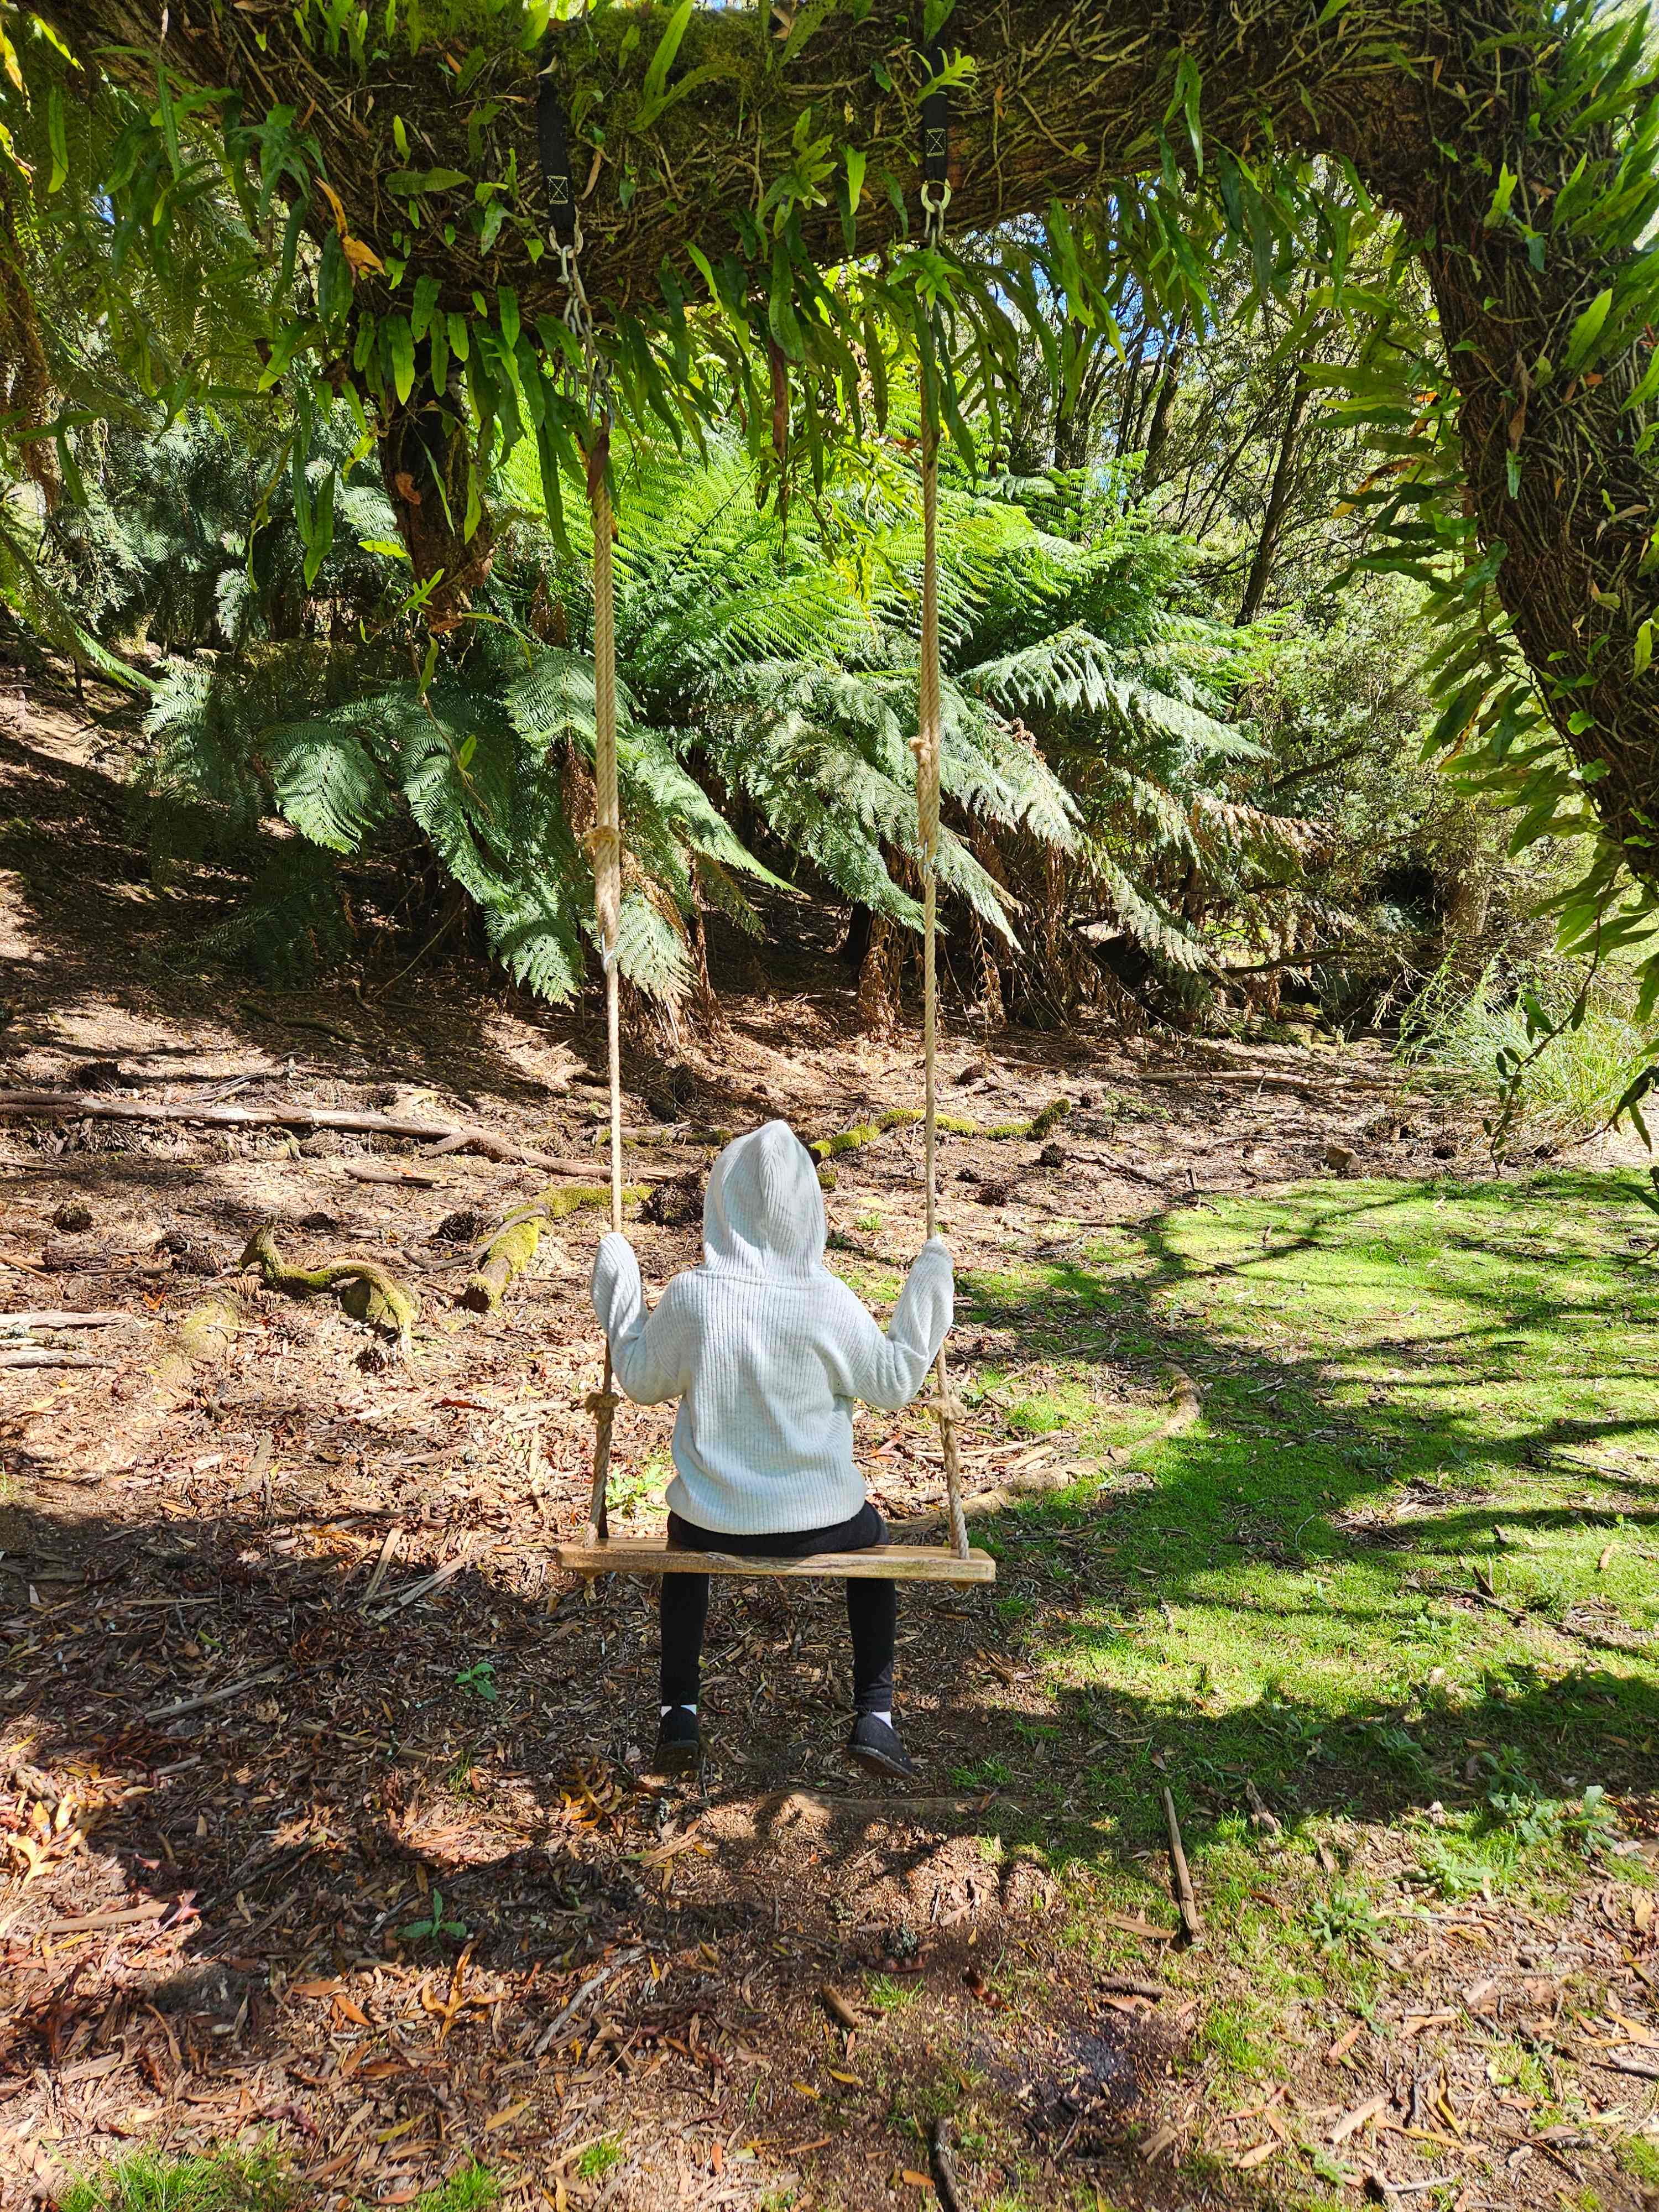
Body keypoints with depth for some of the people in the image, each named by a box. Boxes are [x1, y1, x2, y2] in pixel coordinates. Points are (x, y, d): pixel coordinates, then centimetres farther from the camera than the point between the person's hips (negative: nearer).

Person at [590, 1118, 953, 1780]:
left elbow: (641, 1381, 1)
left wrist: (619, 1298, 12)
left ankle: (679, 1712, 34)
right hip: (818, 1524, -1)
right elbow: (895, 1383, -4)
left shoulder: (690, 1297, -16)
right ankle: (874, 1714, 26)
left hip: (713, 1524, 1)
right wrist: (928, 1285, 3)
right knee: (872, 1537, 34)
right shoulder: (828, 1303, -19)